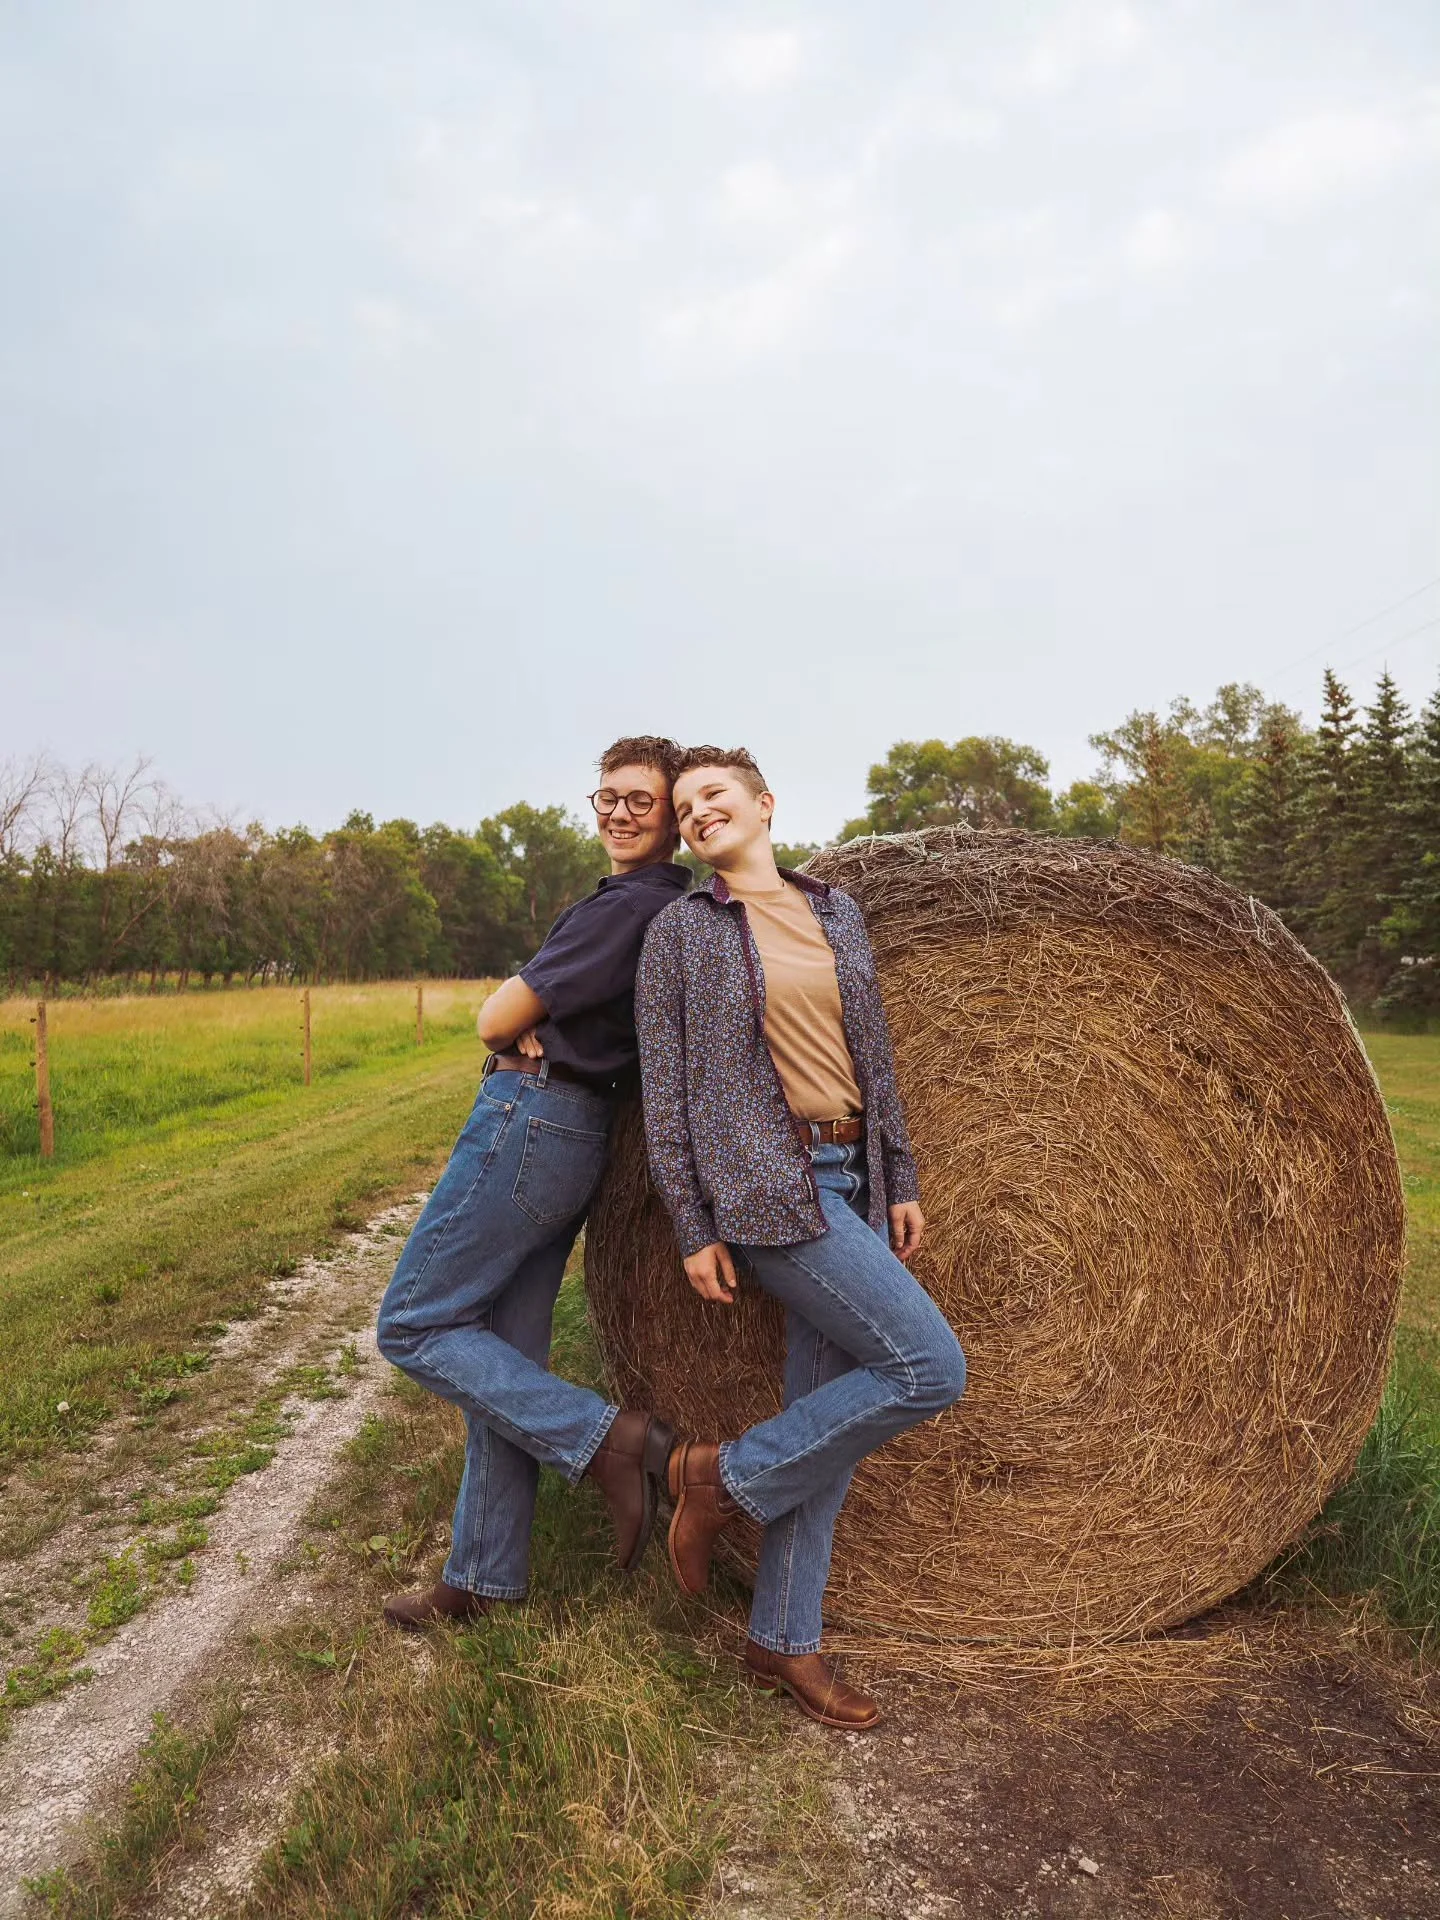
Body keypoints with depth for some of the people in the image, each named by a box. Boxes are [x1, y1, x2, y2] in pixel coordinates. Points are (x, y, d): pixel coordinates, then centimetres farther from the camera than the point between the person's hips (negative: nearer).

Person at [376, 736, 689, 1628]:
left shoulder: (624, 906, -16)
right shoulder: (677, 906, 13)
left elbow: (496, 1022, -13)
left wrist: (518, 1004, 8)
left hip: (528, 1118, -10)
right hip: (574, 1137, 10)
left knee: (415, 1326, 1)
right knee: (505, 1359, 14)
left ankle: (605, 1437, -6)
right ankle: (483, 1579, 25)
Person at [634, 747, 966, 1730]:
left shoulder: (837, 911, 12)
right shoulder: (679, 930, -1)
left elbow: (874, 1056, 14)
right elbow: (665, 1092, -3)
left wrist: (901, 1182, 9)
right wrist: (693, 1230, -7)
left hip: (849, 1182, 6)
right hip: (764, 1186, -6)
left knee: (828, 1421, 10)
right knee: (930, 1368, -12)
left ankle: (784, 1641, 26)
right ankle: (725, 1474, 5)